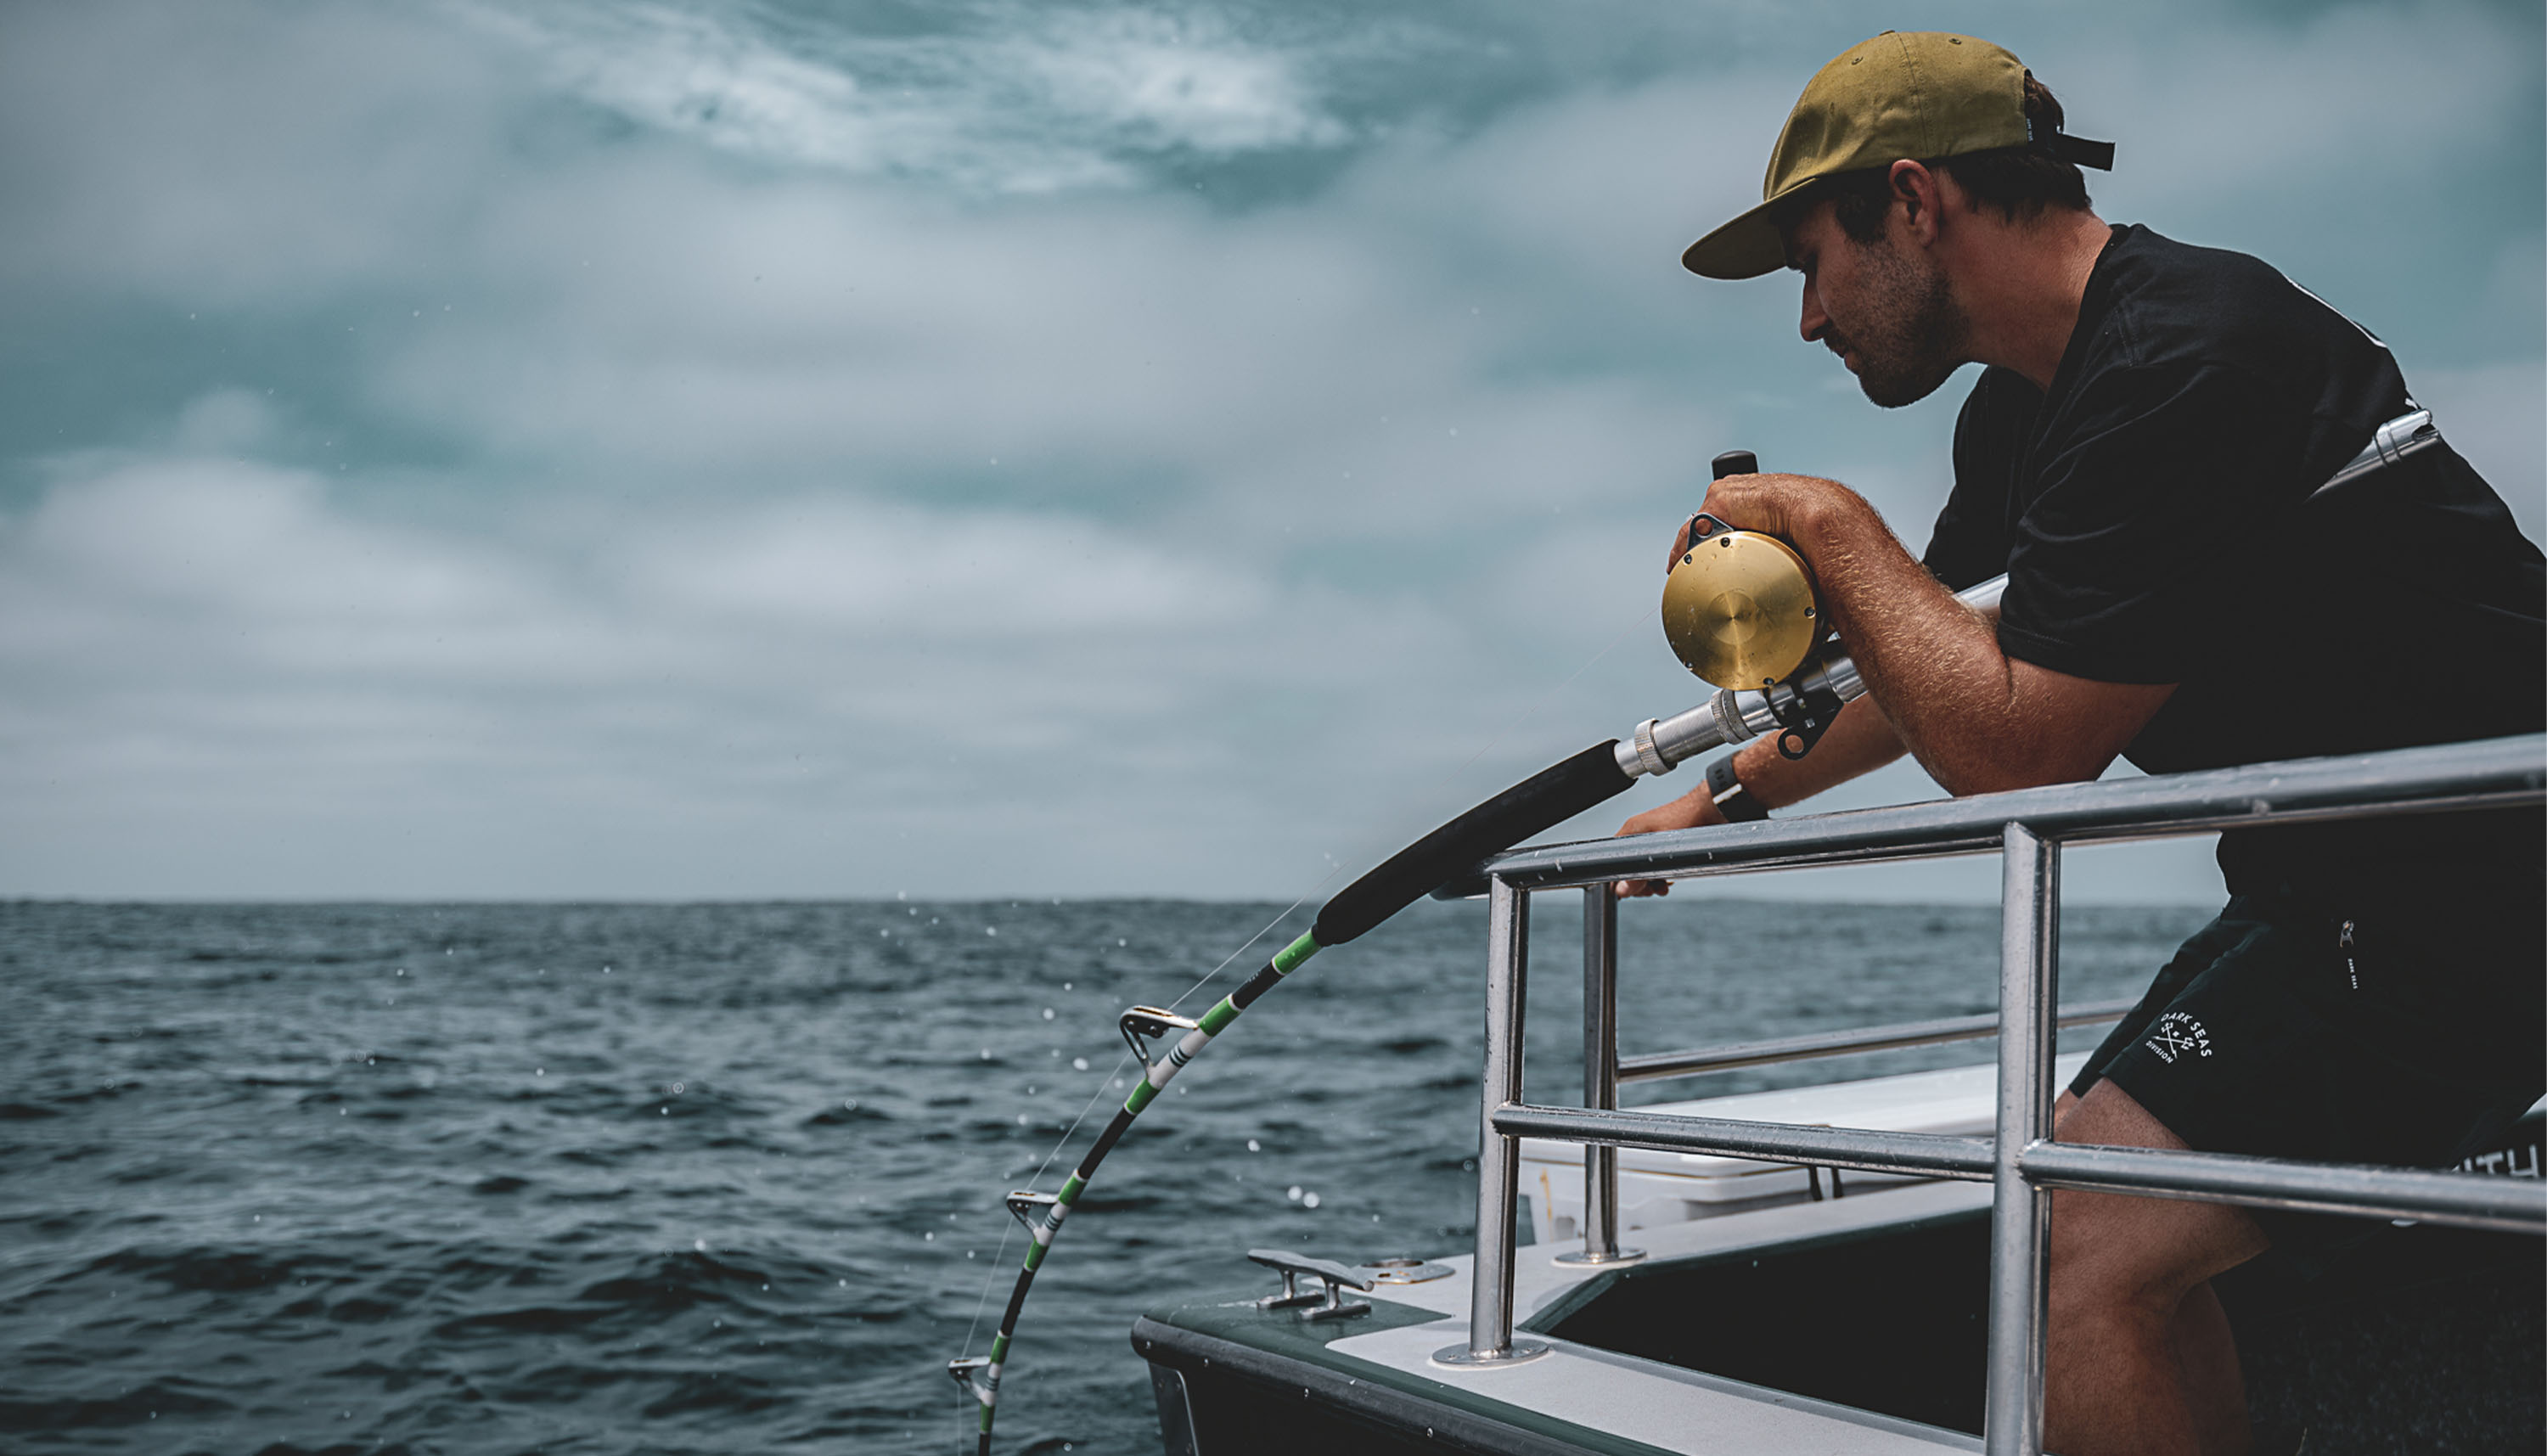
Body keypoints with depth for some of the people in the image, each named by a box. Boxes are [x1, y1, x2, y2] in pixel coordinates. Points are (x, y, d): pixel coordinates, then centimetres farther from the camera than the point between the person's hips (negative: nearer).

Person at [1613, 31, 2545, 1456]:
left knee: (2078, 1254, -19)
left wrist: (1829, 523, -13)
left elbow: (2009, 751, -24)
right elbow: (1940, 665, 26)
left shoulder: (2189, 365, -23)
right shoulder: (2030, 406, 9)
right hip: (2343, 891, 10)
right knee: (2095, 1226, 15)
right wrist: (1729, 793, 30)